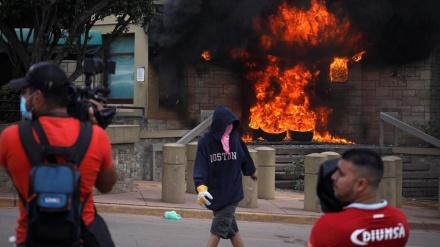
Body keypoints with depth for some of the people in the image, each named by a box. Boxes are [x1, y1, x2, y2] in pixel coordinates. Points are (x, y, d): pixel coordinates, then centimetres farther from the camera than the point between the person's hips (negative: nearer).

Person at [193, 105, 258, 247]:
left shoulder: (234, 137, -3)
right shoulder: (205, 141, -9)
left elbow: (244, 156, 16)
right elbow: (200, 167, -15)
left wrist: (252, 171, 34)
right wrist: (201, 188, -31)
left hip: (232, 192, 0)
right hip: (214, 193, 0)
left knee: (218, 229, -8)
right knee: (230, 229, 5)